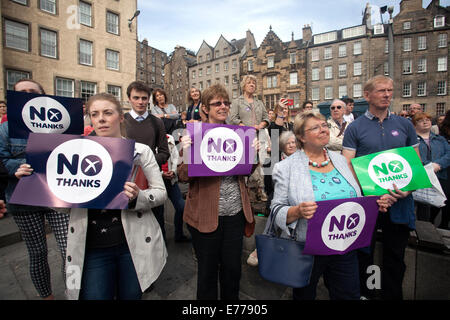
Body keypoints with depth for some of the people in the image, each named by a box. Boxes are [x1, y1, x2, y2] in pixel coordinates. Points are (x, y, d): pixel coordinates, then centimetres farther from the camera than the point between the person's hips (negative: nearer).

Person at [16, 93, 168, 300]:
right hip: (93, 248, 2)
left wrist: (137, 197, -24)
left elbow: (161, 192, -5)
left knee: (130, 296, 15)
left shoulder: (140, 151, -2)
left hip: (134, 244, -1)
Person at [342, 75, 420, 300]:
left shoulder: (405, 125, 8)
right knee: (364, 253, 13)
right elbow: (347, 166, -8)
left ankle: (392, 294, 37)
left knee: (396, 254, 16)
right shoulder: (355, 128, -3)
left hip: (399, 201, 3)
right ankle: (363, 293, 34)